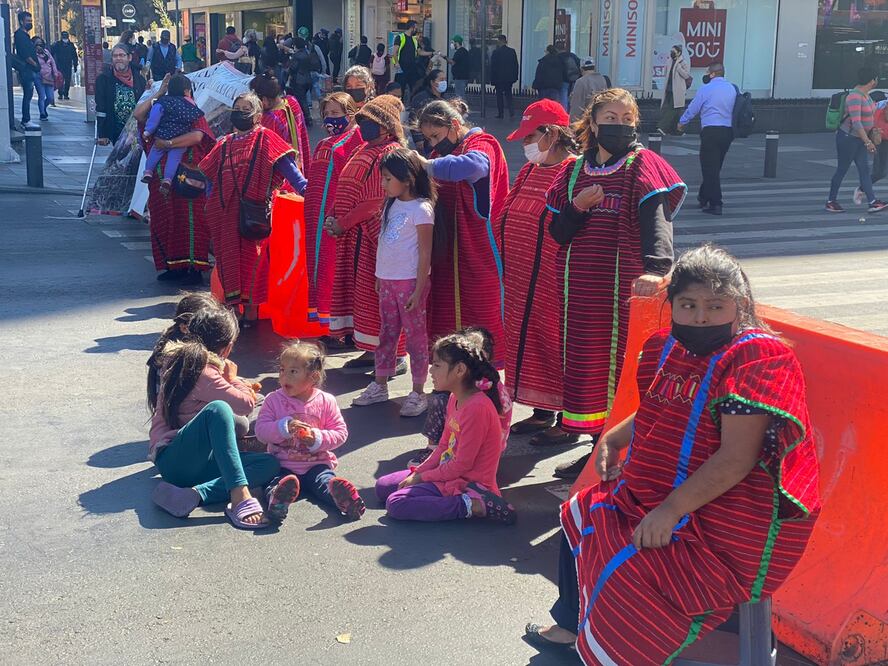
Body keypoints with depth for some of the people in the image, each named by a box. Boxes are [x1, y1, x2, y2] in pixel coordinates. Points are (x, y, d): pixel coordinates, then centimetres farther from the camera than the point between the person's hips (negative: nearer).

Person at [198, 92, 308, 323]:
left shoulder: (264, 138, 1)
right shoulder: (225, 143, 19)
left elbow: (286, 165, -8)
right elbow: (210, 174, 25)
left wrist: (305, 188, -19)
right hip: (225, 211, 5)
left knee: (251, 259, -3)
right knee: (227, 258, 7)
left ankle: (250, 311, 6)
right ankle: (231, 308, 16)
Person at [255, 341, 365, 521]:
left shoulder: (326, 401, 2)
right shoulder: (274, 400, 3)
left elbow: (341, 432, 2)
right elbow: (261, 431, -5)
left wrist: (318, 439, -16)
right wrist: (283, 427, -22)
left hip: (316, 464, 0)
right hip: (283, 464, 0)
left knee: (324, 481, -31)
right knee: (275, 480, -32)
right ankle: (278, 496, -61)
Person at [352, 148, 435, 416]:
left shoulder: (421, 209, -14)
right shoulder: (391, 204, 10)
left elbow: (425, 254, -14)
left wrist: (419, 289, -16)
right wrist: (380, 276, 15)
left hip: (409, 281, -7)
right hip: (387, 280, 8)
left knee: (415, 335, 1)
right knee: (387, 333, 15)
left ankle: (418, 393, 8)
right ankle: (379, 386, 24)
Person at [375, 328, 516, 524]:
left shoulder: (477, 407, -23)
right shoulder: (454, 399, 7)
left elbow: (462, 465, -21)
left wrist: (421, 477, -11)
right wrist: (417, 473, 2)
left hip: (467, 483, -10)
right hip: (448, 471, 10)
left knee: (396, 504, -21)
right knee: (383, 486, 12)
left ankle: (473, 506, -18)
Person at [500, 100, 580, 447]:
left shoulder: (575, 171, -13)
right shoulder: (530, 171, 14)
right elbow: (506, 217, 19)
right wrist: (508, 266, 14)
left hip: (555, 281, -9)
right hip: (522, 280, 9)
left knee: (558, 345, -1)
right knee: (529, 342, 15)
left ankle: (567, 422, 10)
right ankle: (542, 412, 29)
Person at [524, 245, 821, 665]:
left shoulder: (756, 358, -21)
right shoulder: (670, 348, 4)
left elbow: (736, 457, -27)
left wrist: (670, 511, -28)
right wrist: (612, 439, 7)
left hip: (722, 516, -10)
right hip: (655, 494, 10)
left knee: (628, 570, -22)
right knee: (583, 513, 22)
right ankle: (572, 626, 40)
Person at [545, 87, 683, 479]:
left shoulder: (642, 165, -3)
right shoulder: (576, 170, 12)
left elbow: (656, 219, -20)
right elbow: (557, 233, 11)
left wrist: (655, 268, -38)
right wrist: (577, 207, -10)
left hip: (623, 286, -5)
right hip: (579, 287, 5)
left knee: (618, 363, -4)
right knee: (583, 360, 8)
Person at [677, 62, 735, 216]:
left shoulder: (706, 89, -6)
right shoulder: (732, 88, 9)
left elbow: (693, 108, 3)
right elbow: (734, 110, 17)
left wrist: (681, 122, 21)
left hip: (711, 131, -6)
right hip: (728, 130, 6)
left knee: (710, 168, -4)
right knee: (715, 167, 17)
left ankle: (715, 204, -9)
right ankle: (704, 197, 30)